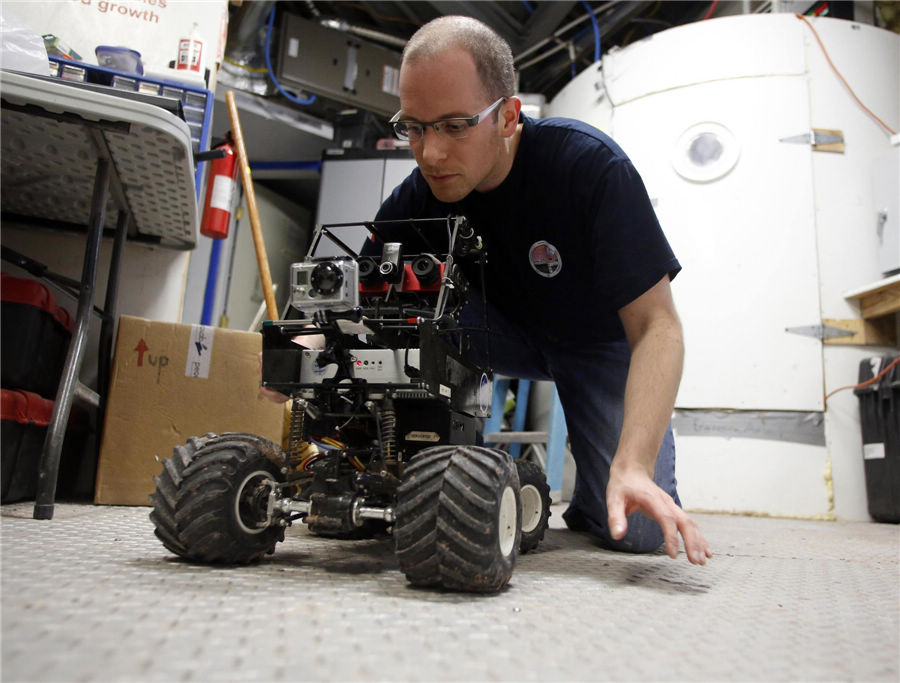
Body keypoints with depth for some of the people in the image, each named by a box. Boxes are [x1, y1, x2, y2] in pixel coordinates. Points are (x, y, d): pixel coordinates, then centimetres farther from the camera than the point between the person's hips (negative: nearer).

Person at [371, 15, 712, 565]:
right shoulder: (416, 198, -18)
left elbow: (656, 325, -30)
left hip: (601, 345, -2)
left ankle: (591, 497, 17)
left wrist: (634, 465, -43)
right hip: (508, 334, 3)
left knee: (636, 531, -18)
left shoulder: (590, 164, -29)